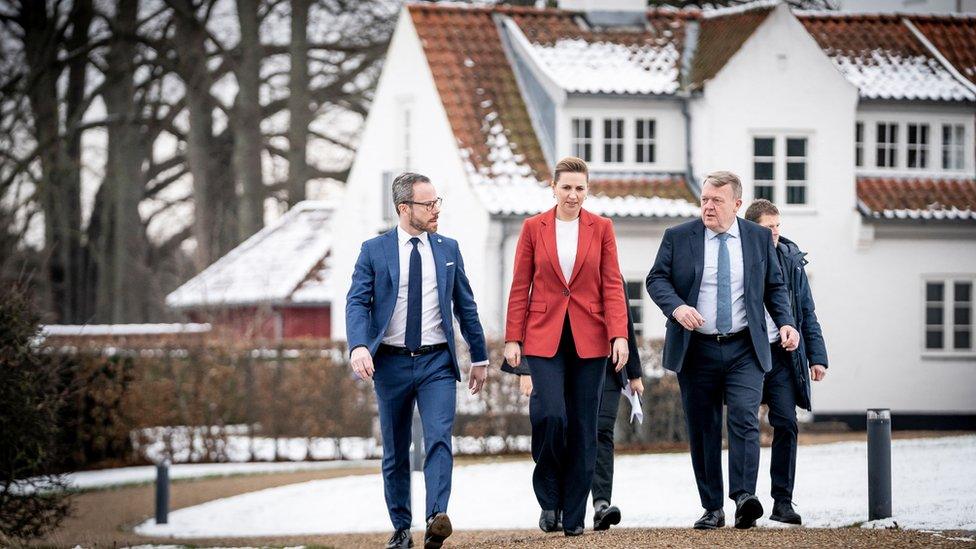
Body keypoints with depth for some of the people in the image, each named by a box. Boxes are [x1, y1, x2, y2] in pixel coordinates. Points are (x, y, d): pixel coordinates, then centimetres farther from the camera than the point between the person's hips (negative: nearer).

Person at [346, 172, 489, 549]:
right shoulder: (374, 251, 1)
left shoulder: (448, 249, 9)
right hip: (391, 362, 0)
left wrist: (480, 357, 16)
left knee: (439, 439, -18)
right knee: (395, 452, 7)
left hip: (437, 362, 1)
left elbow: (465, 306, 14)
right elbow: (357, 303, -6)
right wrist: (359, 346, -24)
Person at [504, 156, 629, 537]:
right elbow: (520, 288, 5)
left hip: (589, 338, 1)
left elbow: (612, 285, 2)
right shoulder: (534, 228, 4)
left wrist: (619, 335, -10)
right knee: (550, 415, -18)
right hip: (544, 335, -1)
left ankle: (574, 516, 10)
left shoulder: (601, 228, 5)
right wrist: (512, 338, -2)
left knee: (583, 427, 2)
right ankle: (549, 500, 3)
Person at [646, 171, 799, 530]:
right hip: (697, 349, 1)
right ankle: (712, 509, 9)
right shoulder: (678, 238, 3)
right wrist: (676, 308, -19)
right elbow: (656, 279, 0)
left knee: (745, 419, -17)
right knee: (703, 430, 4)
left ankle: (744, 497, -23)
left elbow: (774, 286, 12)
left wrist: (785, 323, -3)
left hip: (744, 349, 0)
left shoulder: (759, 238, 6)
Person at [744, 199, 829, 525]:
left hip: (782, 354, 3)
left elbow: (806, 311, 13)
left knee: (786, 424, -4)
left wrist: (816, 356, 8)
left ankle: (783, 501, 0)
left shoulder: (791, 259, 8)